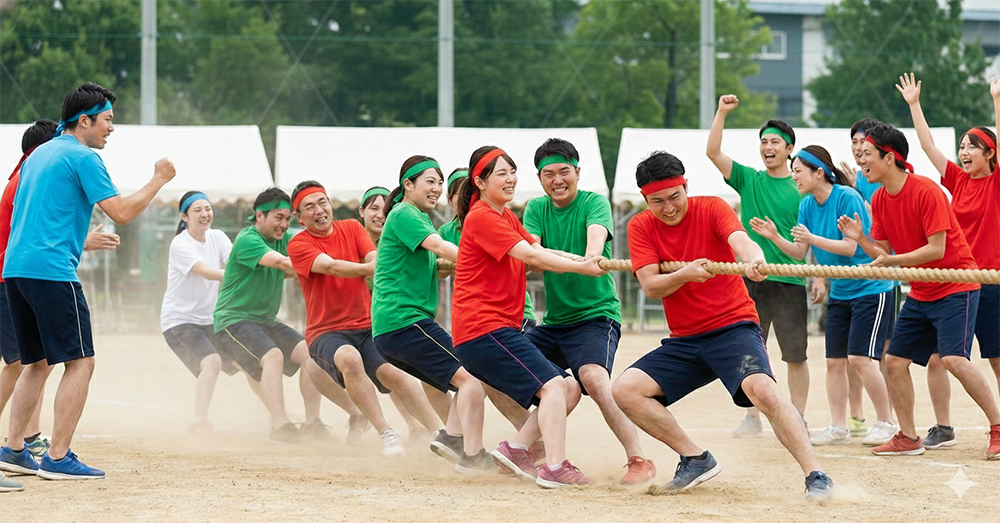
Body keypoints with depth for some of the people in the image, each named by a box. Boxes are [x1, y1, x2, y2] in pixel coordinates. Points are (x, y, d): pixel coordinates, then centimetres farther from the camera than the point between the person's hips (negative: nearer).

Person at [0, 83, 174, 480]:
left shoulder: (39, 154, 21)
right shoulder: (83, 157, -6)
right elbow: (121, 212, -12)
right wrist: (159, 180, -1)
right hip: (51, 270, -9)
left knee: (37, 364, 17)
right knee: (80, 362, -5)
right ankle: (58, 458, -9)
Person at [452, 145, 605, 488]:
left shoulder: (506, 217, 23)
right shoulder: (482, 217, -9)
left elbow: (540, 253, 12)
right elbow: (531, 256, -15)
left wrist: (587, 262, -3)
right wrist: (579, 268, -13)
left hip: (502, 328, 10)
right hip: (484, 329, -10)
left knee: (571, 390, 5)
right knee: (554, 385, -20)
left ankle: (516, 448, 0)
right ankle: (555, 468, -28)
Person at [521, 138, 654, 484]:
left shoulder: (594, 203, -4)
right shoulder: (536, 209, 9)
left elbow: (597, 234, -26)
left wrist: (592, 254, -50)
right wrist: (543, 253, -34)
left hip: (596, 315, -6)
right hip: (553, 322, 6)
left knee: (593, 376, -32)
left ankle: (638, 460, -32)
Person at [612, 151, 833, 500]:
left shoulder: (711, 209, -6)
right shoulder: (641, 227, 2)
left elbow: (740, 240, -26)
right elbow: (650, 287, -8)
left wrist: (753, 259, -51)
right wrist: (684, 275, -30)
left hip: (734, 326, -5)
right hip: (684, 340, 5)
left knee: (760, 387, -32)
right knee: (625, 390, -11)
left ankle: (816, 476, -32)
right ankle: (696, 460, -1)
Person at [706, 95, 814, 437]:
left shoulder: (801, 188, 4)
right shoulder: (748, 180, 9)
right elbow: (712, 152, 1)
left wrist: (819, 277, -3)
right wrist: (722, 113, -8)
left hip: (789, 282, -2)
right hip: (750, 280, 2)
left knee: (796, 356, -1)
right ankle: (752, 418, 13)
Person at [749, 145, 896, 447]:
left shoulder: (846, 198, -18)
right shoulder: (807, 205, 4)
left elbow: (849, 247, -20)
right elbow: (799, 253, 6)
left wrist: (812, 238, -27)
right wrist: (775, 237, -9)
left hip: (870, 289, -8)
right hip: (839, 293, 8)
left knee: (860, 359, -13)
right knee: (834, 362, 6)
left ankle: (886, 424, -2)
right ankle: (838, 427, 13)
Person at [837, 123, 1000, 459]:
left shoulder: (925, 191, -20)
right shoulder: (880, 200, 4)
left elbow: (936, 249, -22)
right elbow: (883, 253, 6)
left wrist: (892, 261, -28)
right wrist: (860, 239, -12)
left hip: (955, 288, -8)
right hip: (920, 293, 8)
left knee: (953, 359, -22)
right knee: (894, 360, 4)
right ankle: (908, 438, 15)